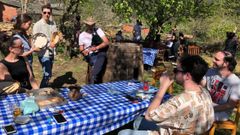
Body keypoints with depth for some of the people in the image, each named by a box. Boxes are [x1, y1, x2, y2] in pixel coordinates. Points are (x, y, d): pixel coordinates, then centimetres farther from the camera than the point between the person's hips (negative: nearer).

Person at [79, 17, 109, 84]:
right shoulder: (82, 35, 14)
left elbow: (106, 42, -1)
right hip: (90, 55, 1)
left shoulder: (98, 30, 10)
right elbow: (81, 49, 15)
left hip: (100, 53, -1)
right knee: (96, 63, -28)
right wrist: (84, 51, -10)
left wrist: (96, 47, -16)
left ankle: (91, 85, -33)